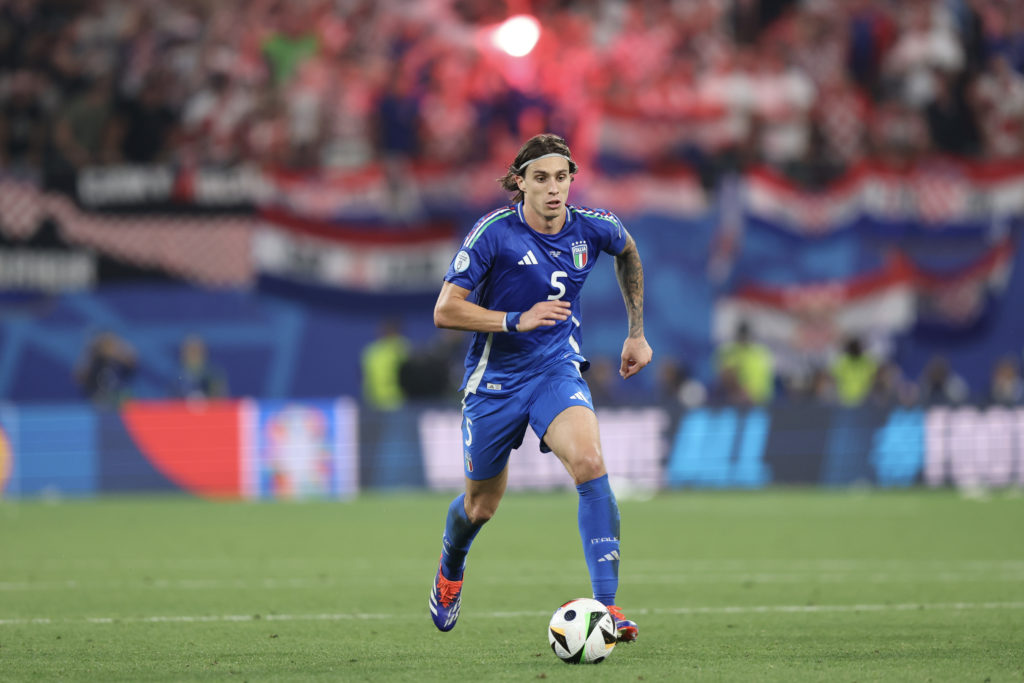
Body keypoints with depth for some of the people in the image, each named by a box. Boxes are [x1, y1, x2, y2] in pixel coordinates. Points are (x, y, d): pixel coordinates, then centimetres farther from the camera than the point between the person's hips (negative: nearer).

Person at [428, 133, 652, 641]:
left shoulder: (591, 228, -7)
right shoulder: (495, 233, -17)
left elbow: (628, 254, 19)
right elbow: (445, 311, -16)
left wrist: (637, 333, 19)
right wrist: (517, 320, -26)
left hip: (557, 370, 1)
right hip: (495, 378, -1)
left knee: (590, 463, -27)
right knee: (482, 505, 13)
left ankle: (607, 604, -28)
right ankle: (450, 568, 50)